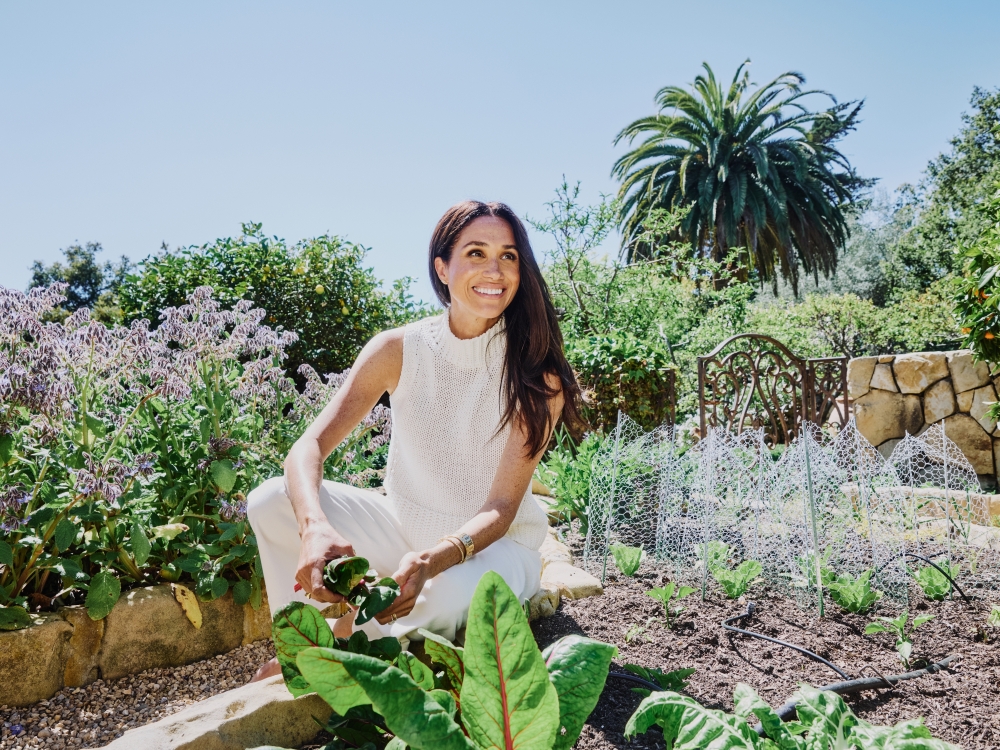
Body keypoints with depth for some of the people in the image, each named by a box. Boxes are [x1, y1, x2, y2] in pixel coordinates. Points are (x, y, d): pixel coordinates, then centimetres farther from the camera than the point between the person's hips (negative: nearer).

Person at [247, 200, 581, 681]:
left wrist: (432, 560, -39)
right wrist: (316, 528, -39)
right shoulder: (398, 351, -11)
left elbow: (501, 508, -19)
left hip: (496, 544, -2)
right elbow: (309, 447, -17)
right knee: (273, 502, -16)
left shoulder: (538, 375, -17)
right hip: (405, 528, 2)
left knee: (452, 593, -36)